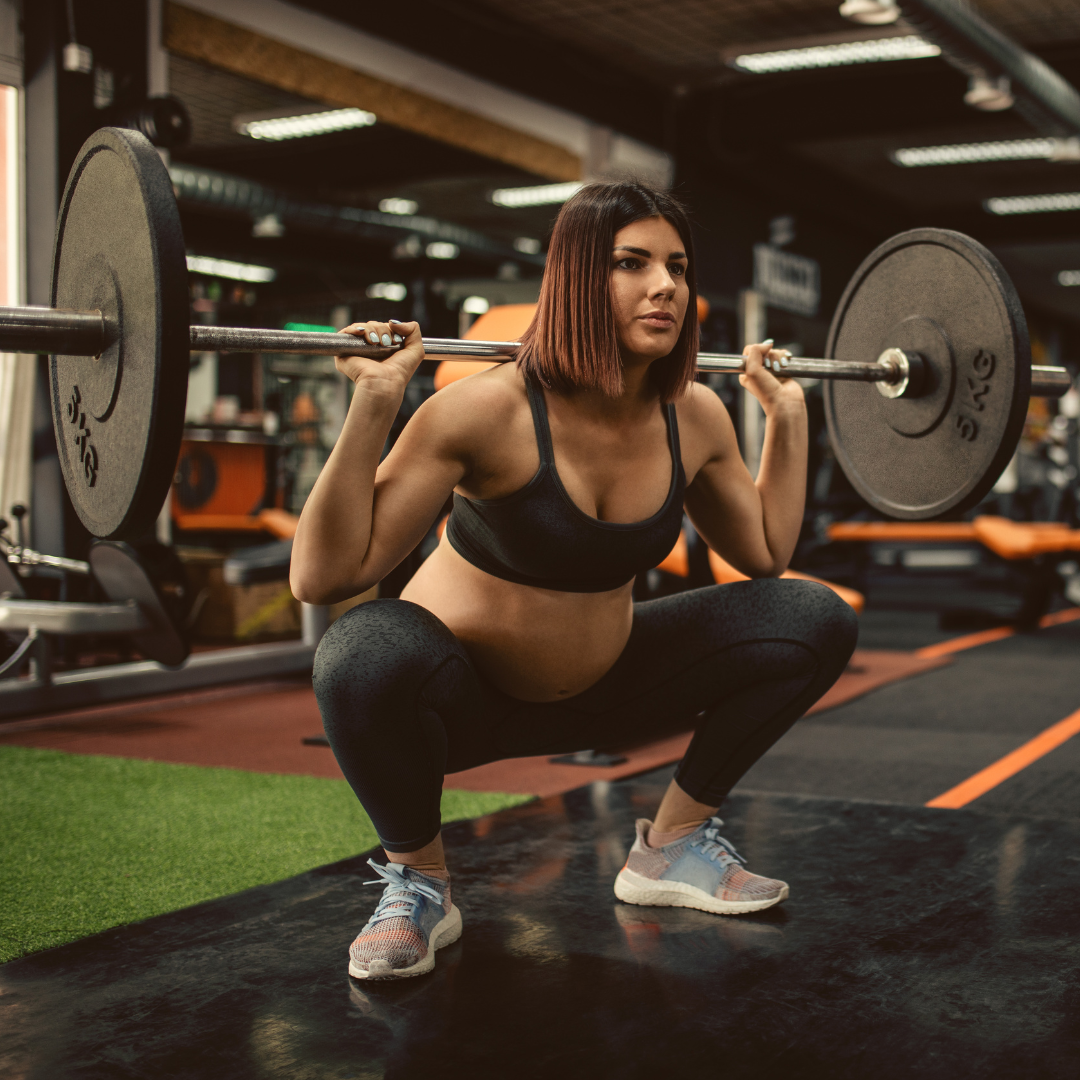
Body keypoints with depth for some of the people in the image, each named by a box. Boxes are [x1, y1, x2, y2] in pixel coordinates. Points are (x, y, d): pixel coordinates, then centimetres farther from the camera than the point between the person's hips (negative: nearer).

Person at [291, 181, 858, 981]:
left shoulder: (696, 417, -8)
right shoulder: (490, 412, -26)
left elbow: (767, 554, 10)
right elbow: (323, 577, -30)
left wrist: (788, 417, 5)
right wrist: (373, 407, -37)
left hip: (599, 688, 6)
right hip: (462, 698, -5)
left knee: (816, 621, -4)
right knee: (368, 653, -40)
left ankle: (672, 846, 12)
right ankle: (419, 880, -8)